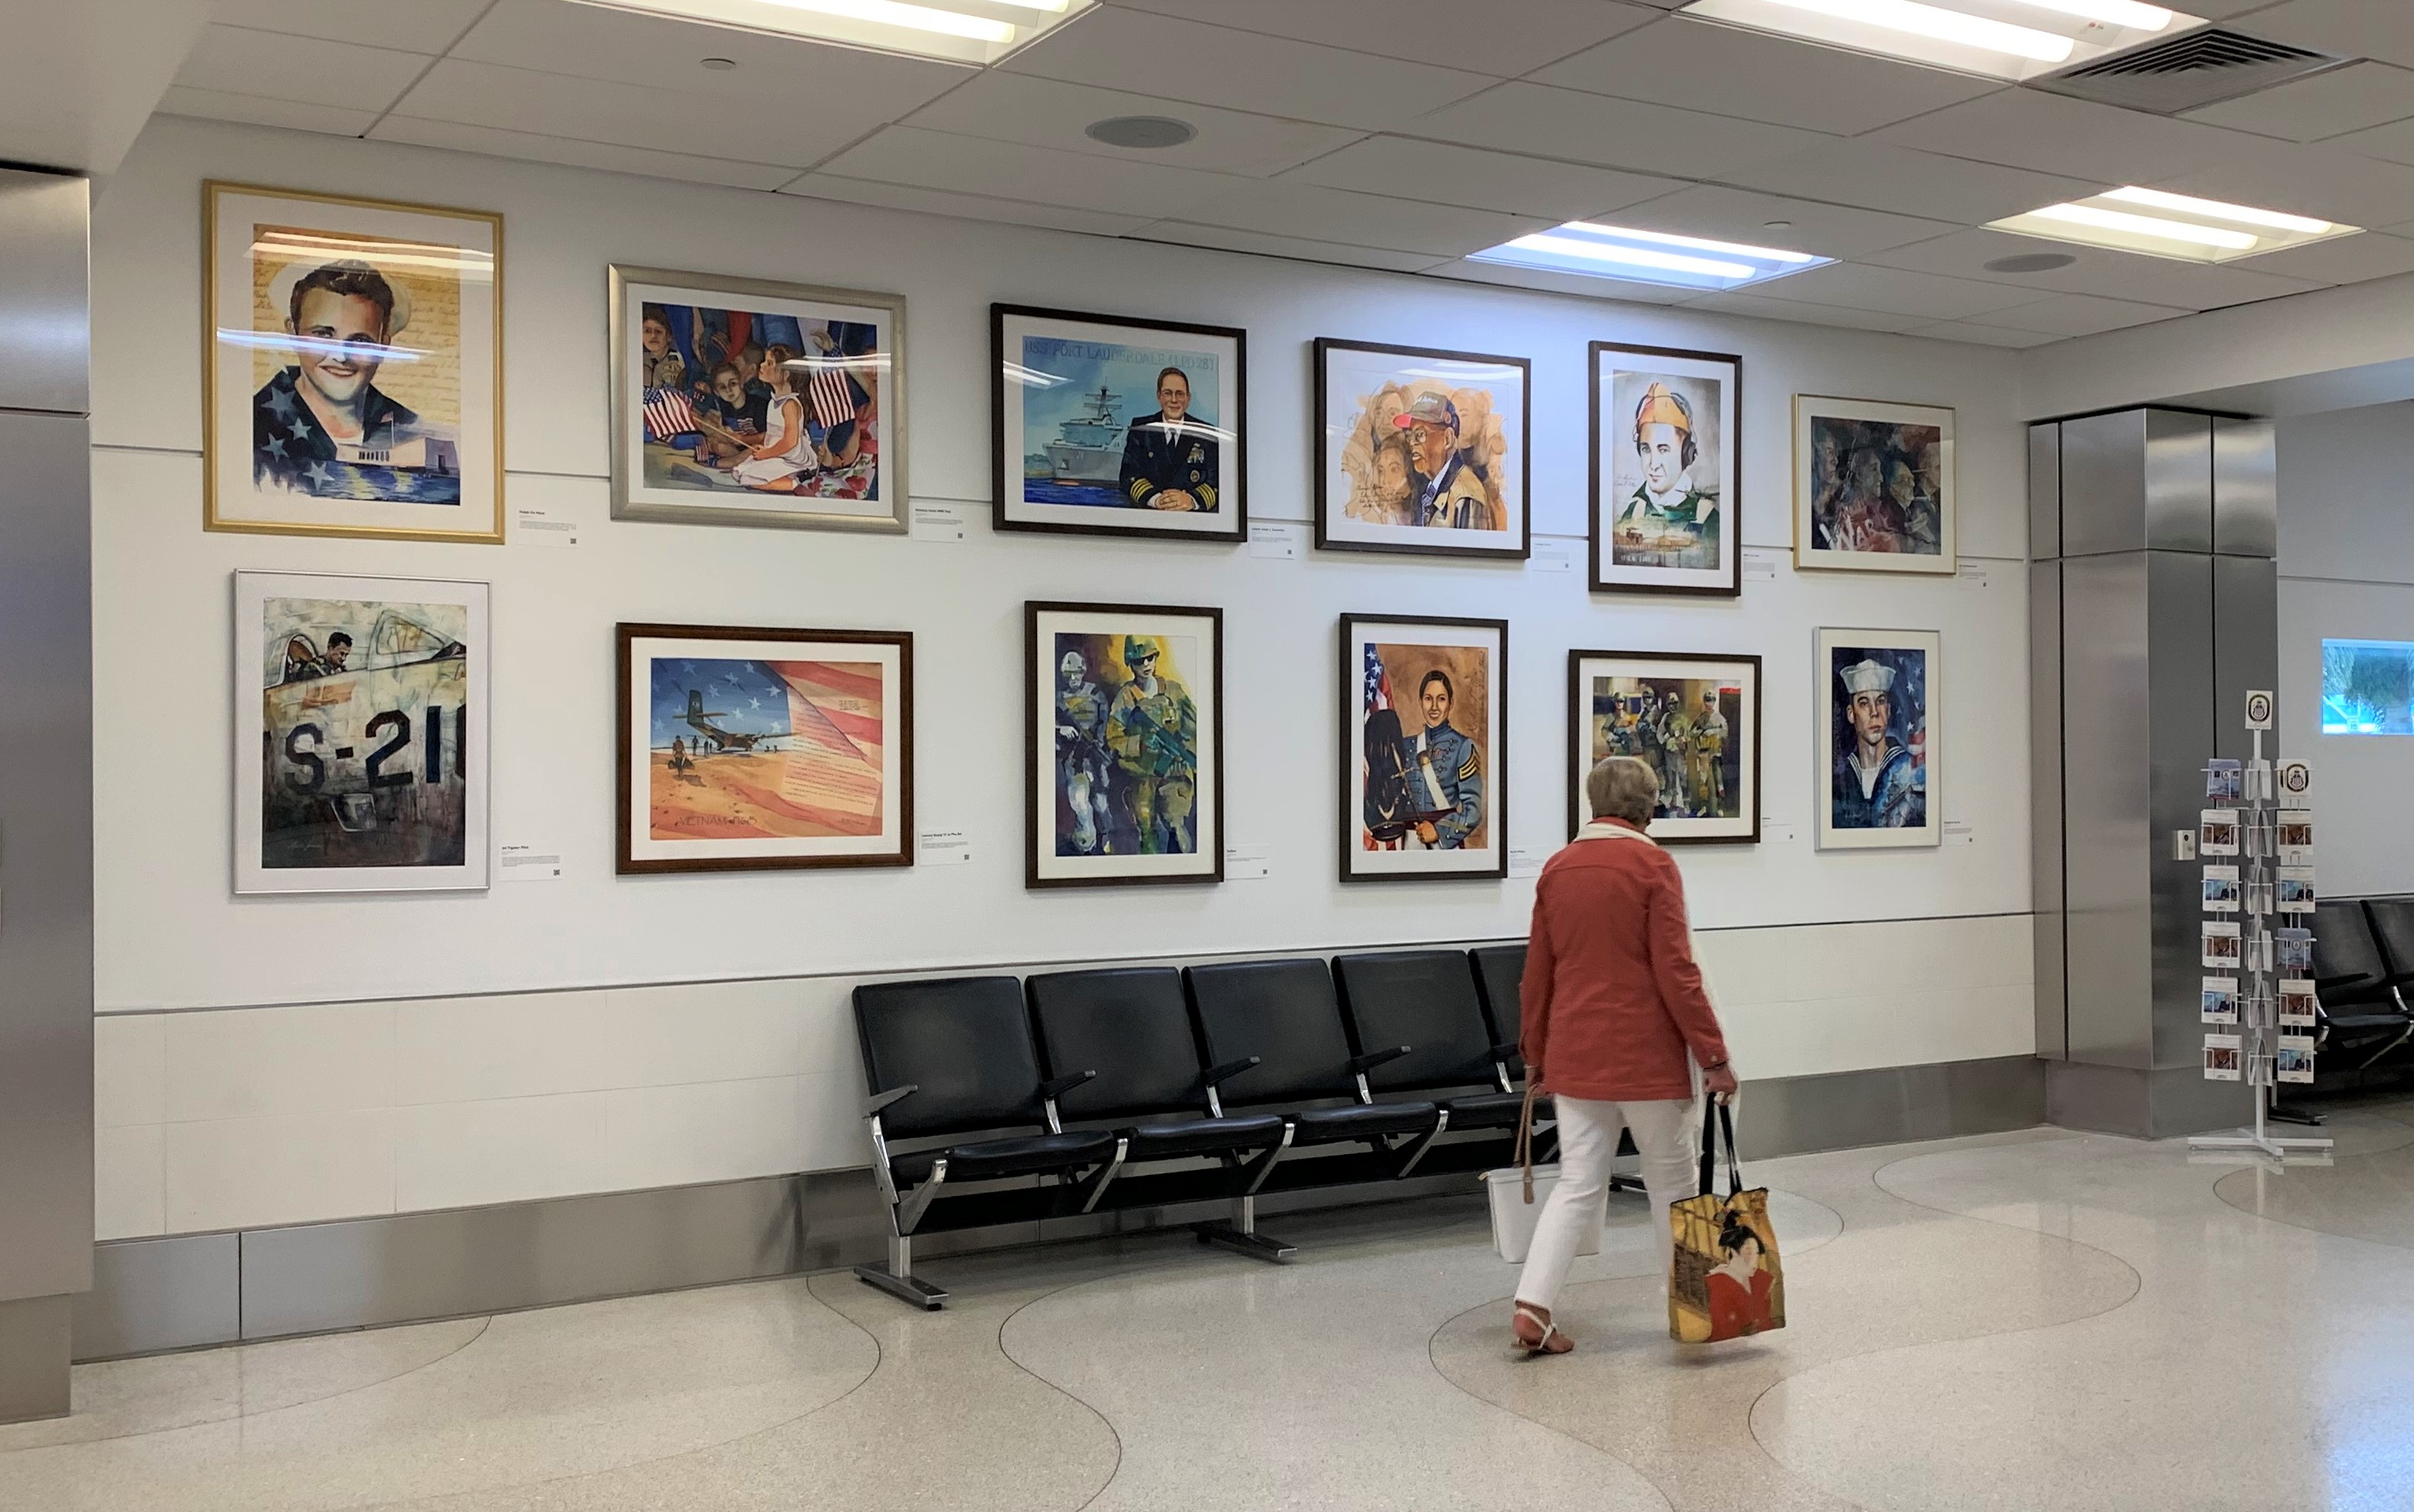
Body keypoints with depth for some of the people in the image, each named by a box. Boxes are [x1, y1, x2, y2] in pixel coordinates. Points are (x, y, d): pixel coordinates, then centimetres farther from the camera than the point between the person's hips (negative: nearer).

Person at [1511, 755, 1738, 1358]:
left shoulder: (1557, 869, 5)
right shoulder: (1651, 864, -9)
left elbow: (1537, 973, 9)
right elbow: (1675, 970, -13)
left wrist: (1535, 1054, 20)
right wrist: (1714, 1056, -9)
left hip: (1575, 1057, 5)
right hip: (1645, 1057, -4)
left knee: (1578, 1184, 8)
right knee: (1672, 1184, 11)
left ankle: (1531, 1306, -3)